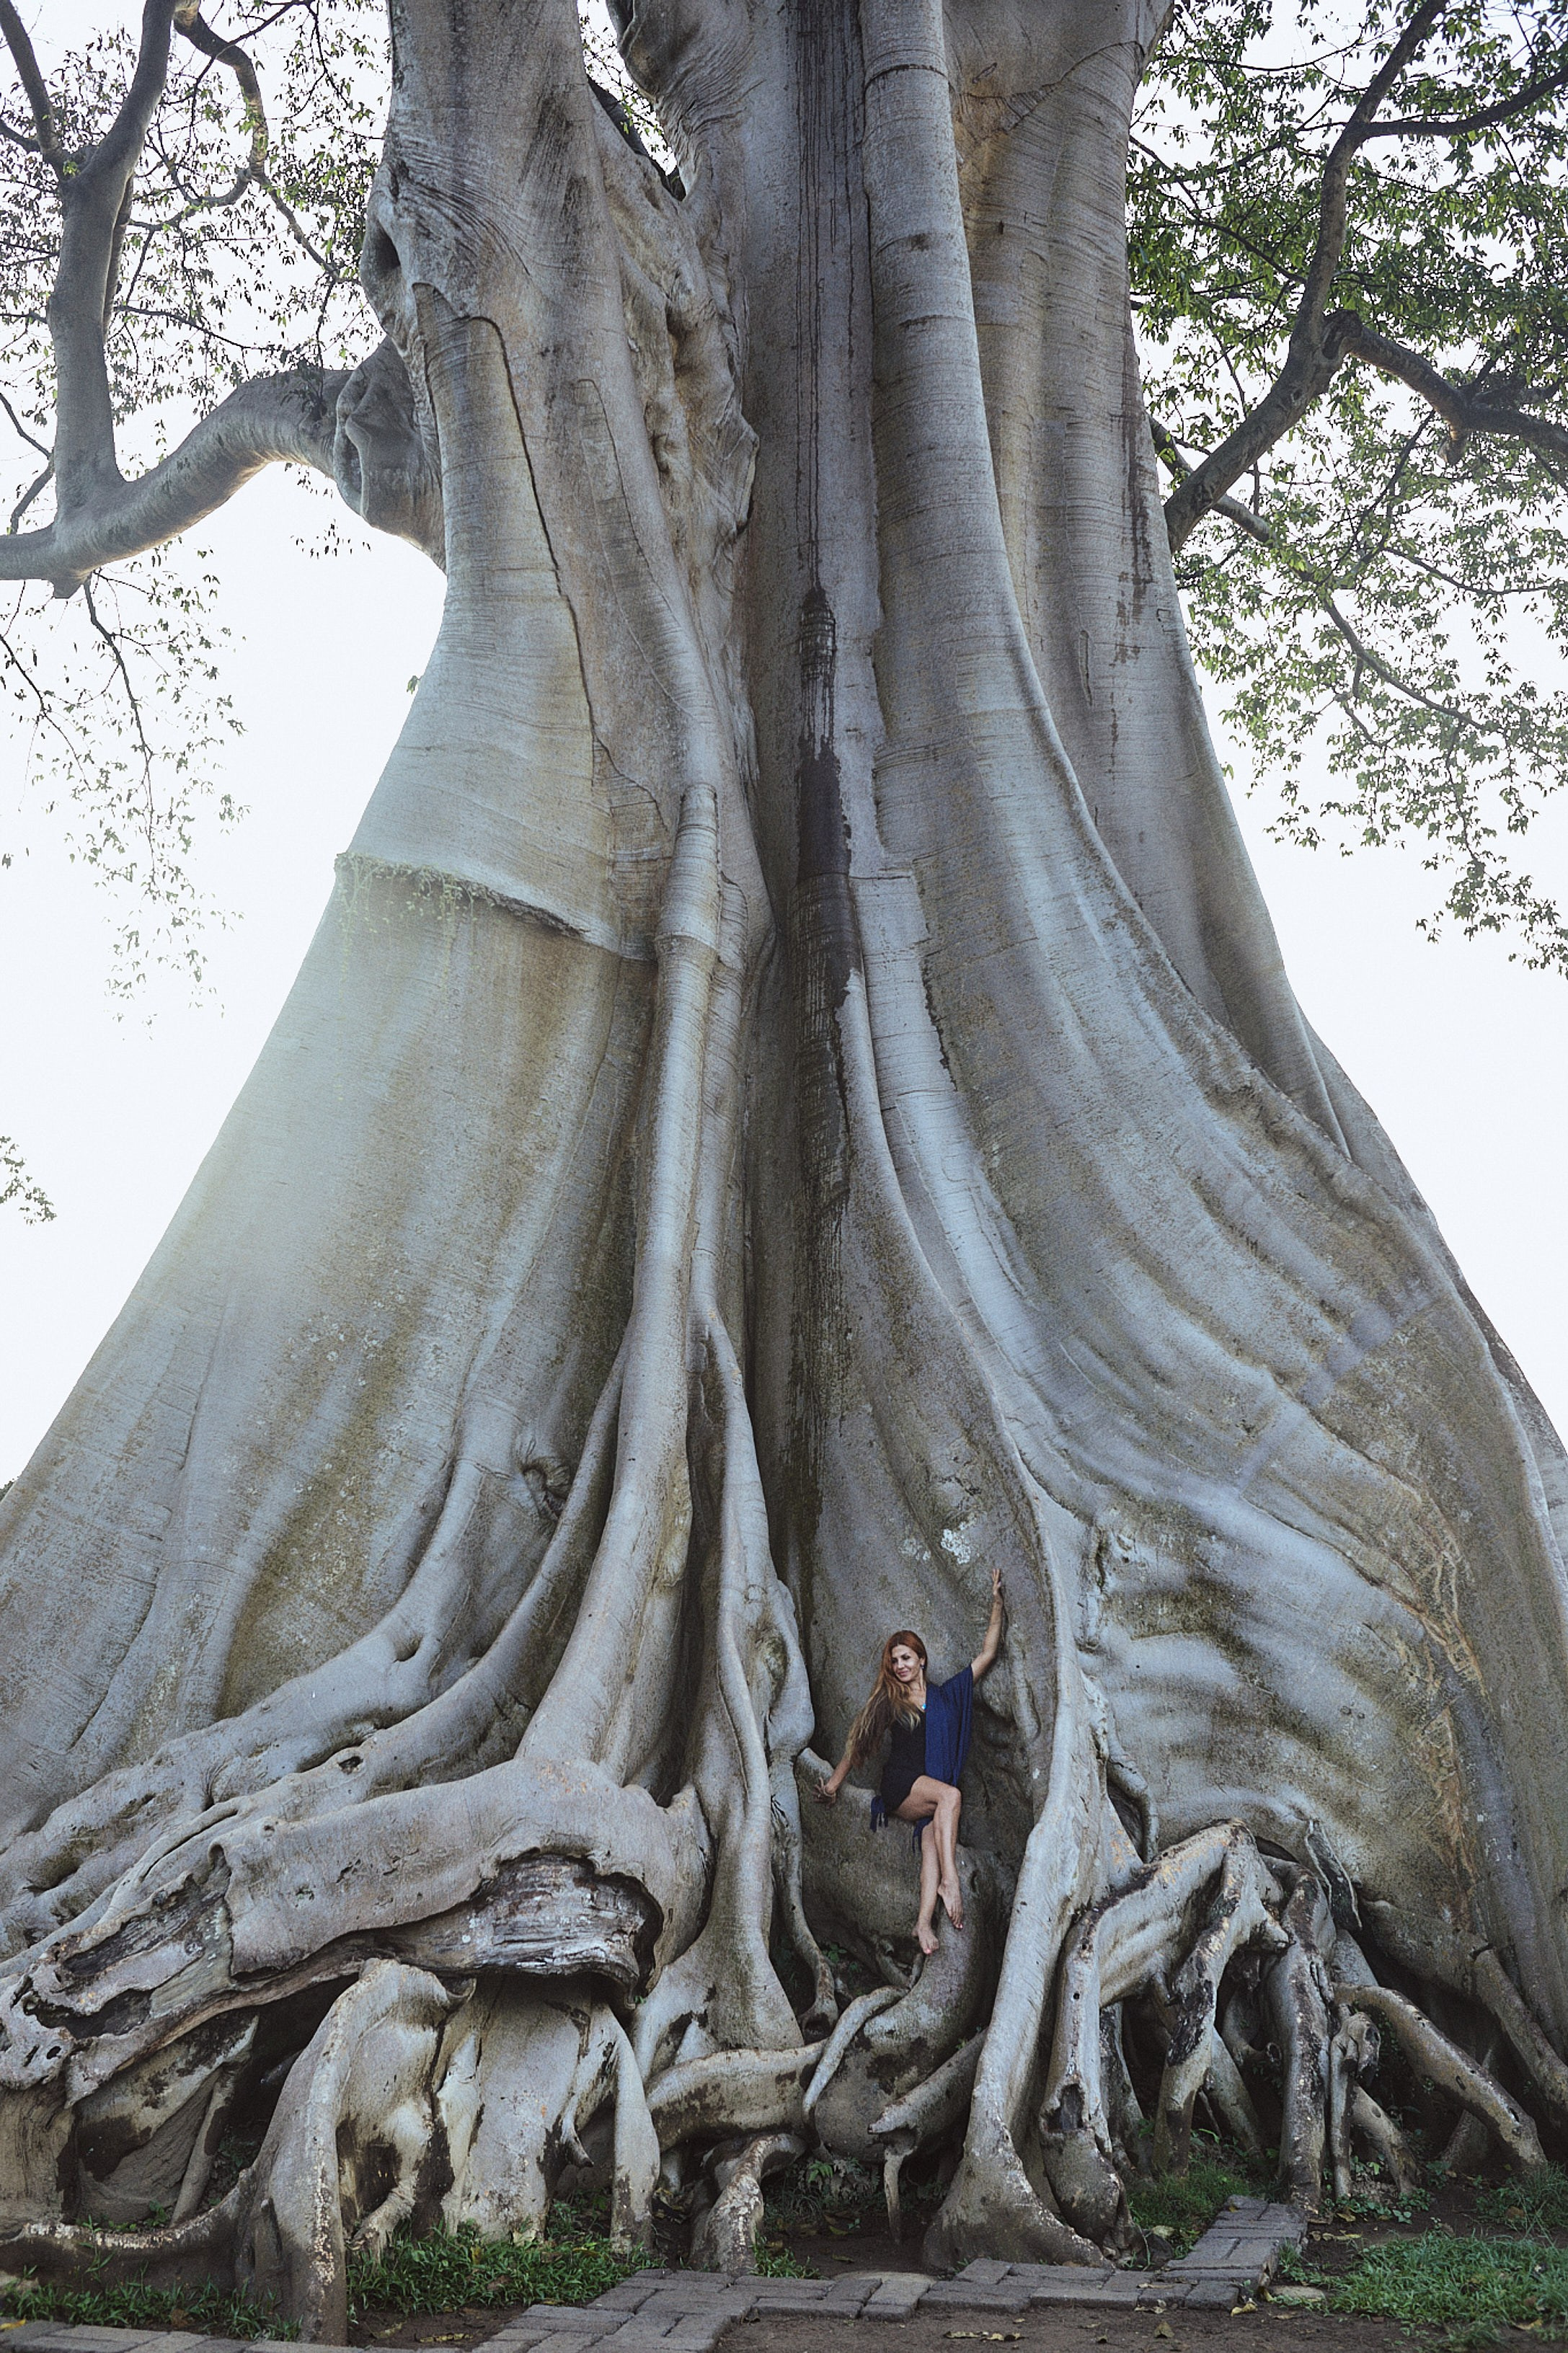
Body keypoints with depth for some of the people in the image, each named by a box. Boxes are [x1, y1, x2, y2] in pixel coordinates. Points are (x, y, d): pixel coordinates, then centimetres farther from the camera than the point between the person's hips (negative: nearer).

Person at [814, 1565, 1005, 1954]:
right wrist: (834, 1781, 17)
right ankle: (950, 1880, -37)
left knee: (931, 1839, -28)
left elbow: (987, 1655, 12)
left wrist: (997, 1604, 10)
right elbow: (859, 1742, 17)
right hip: (900, 1787, -2)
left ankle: (925, 1922, -39)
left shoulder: (947, 1694, 12)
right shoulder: (887, 1702, 10)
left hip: (931, 1797, 2)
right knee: (950, 1795, -31)